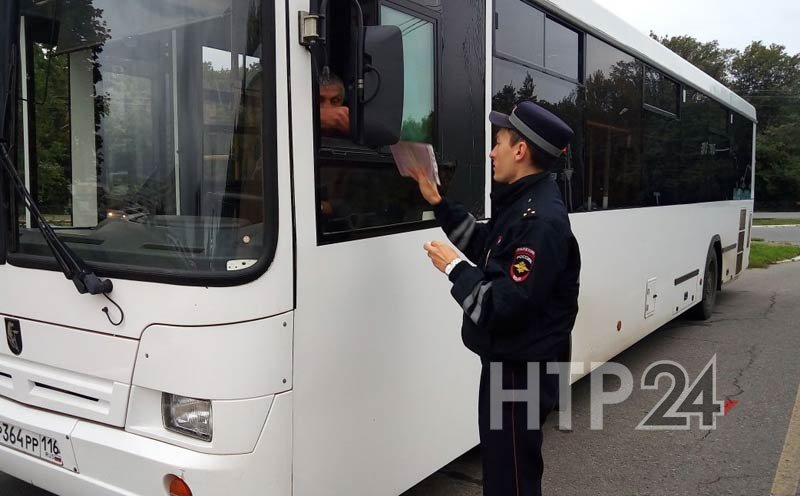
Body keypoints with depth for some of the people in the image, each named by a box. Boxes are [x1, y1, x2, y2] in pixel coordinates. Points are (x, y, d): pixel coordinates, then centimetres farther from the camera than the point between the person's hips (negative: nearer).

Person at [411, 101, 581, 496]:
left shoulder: (542, 221, -26)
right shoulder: (522, 202, 6)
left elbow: (503, 307, -30)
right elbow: (488, 249, 19)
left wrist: (454, 268, -17)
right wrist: (438, 203, 15)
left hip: (521, 371, -10)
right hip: (508, 361, 10)